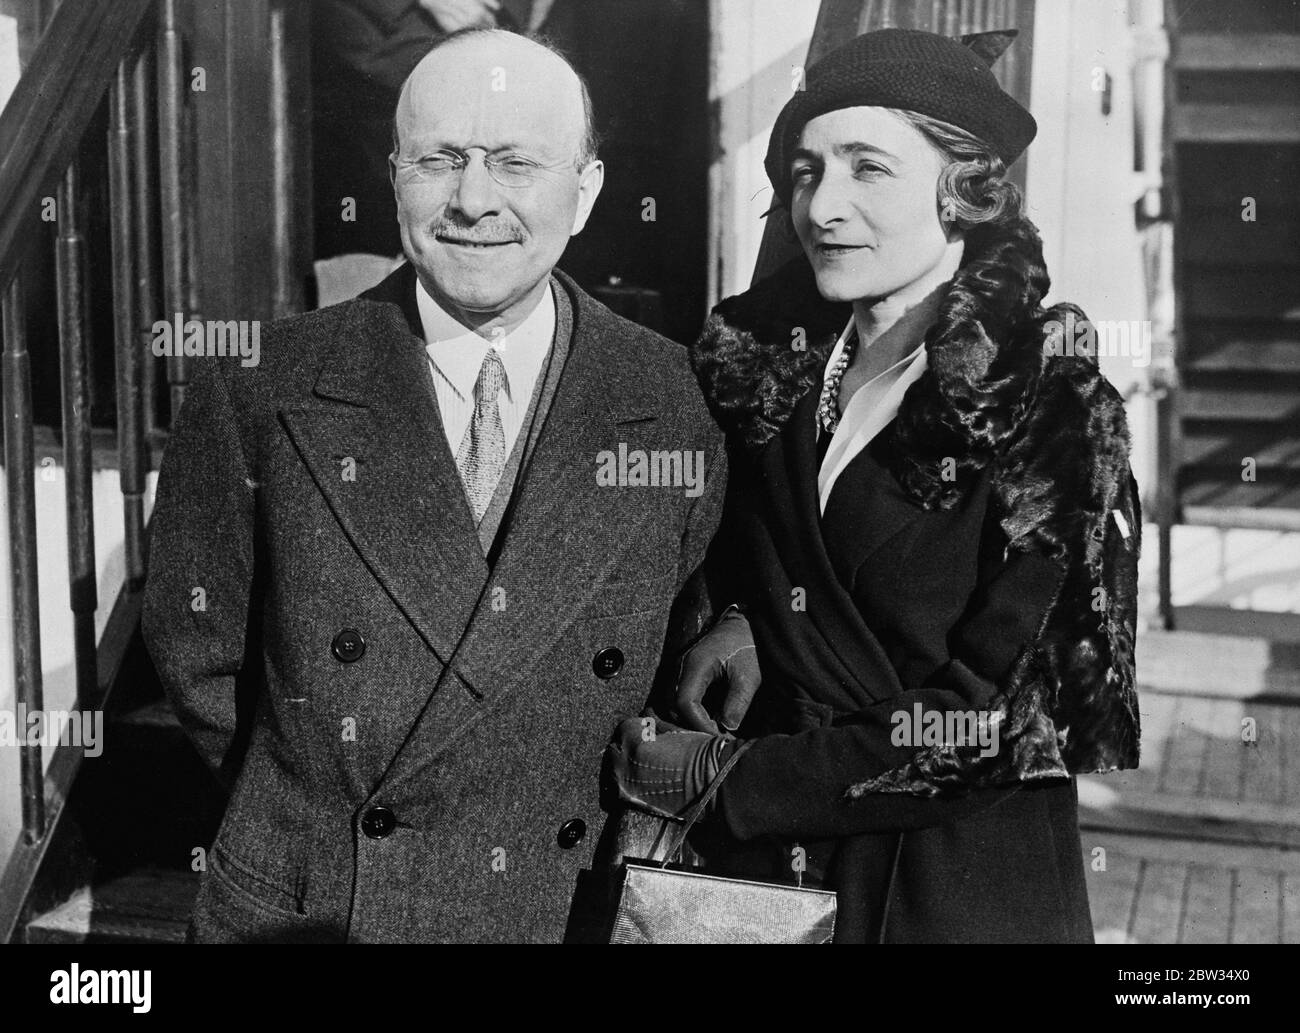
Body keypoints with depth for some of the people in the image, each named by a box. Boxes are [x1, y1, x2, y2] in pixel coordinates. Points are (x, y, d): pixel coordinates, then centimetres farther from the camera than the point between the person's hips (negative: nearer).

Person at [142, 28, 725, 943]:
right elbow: (199, 654, -2)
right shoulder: (258, 397, -11)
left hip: (575, 906, 1)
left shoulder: (679, 404, -9)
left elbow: (688, 663, 1)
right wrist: (313, 813, 1)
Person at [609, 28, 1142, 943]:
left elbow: (991, 723, -19)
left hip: (965, 890, -4)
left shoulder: (1054, 412, -18)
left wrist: (723, 776, -17)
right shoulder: (777, 357, -3)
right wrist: (740, 619, -6)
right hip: (768, 852, 5)